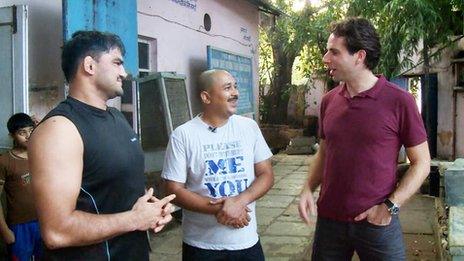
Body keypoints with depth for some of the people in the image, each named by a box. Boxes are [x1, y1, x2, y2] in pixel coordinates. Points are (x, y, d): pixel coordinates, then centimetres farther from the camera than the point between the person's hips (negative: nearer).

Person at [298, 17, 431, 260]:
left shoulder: (399, 101, -10)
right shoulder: (328, 101, 3)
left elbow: (421, 163, -4)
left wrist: (390, 206, -13)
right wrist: (308, 189, -1)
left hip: (377, 222, -4)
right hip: (329, 219, 4)